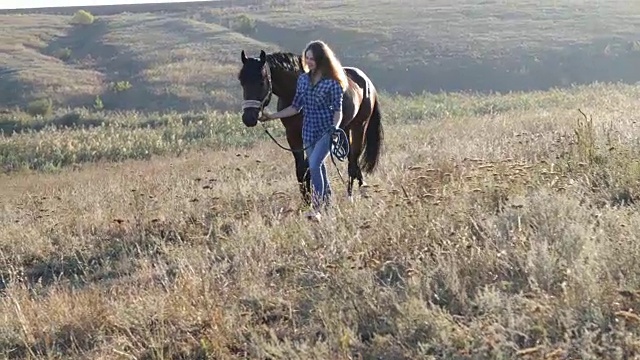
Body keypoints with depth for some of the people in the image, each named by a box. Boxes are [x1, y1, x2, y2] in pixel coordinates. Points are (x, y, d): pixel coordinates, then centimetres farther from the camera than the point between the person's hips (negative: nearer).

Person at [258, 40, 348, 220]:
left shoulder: (333, 82, -10)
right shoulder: (303, 79, 6)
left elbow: (338, 110, -9)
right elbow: (296, 107, 11)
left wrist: (334, 127, -28)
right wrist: (272, 116, 5)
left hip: (326, 130, -6)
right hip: (309, 130, 6)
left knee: (314, 166, -19)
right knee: (318, 167, 13)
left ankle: (316, 208, -15)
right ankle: (328, 203, 27)